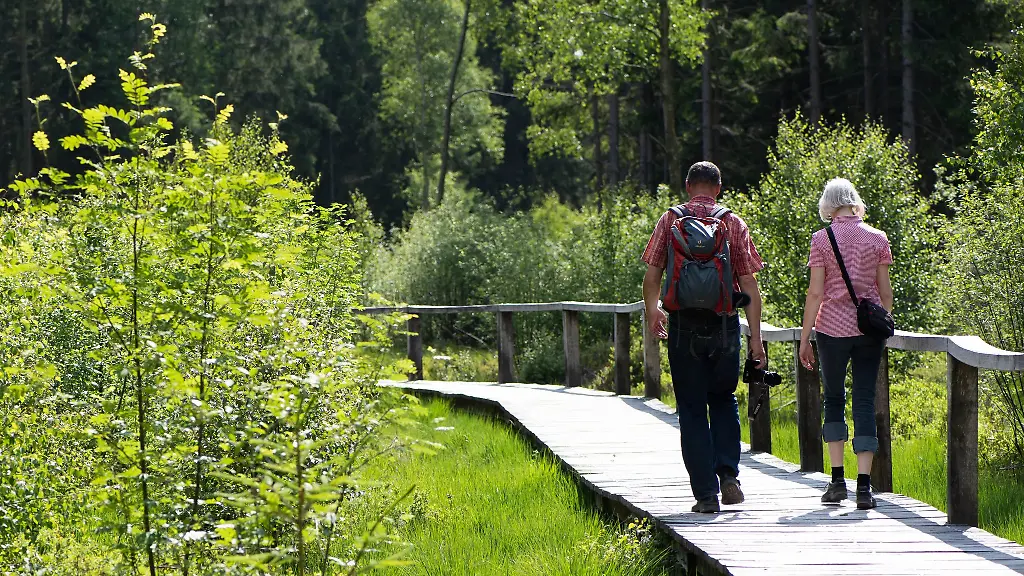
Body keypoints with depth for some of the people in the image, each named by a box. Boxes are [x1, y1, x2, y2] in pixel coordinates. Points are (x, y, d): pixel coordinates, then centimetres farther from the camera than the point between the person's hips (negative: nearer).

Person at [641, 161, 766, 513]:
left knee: (692, 409, 6)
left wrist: (652, 311, 19)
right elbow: (749, 285, -1)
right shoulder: (733, 223, 2)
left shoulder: (670, 220, 2)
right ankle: (727, 472, 2)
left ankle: (706, 493, 2)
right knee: (724, 399, 20)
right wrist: (755, 336, 3)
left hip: (683, 324, -1)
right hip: (725, 324, 1)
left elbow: (652, 274, 0)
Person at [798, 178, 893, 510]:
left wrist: (805, 338, -1)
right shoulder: (877, 239, 2)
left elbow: (815, 293, -6)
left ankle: (837, 480, 11)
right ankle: (864, 485, -5)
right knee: (865, 401, 3)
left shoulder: (822, 239, -4)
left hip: (832, 327, -1)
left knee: (834, 399, 14)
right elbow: (885, 291, 4)